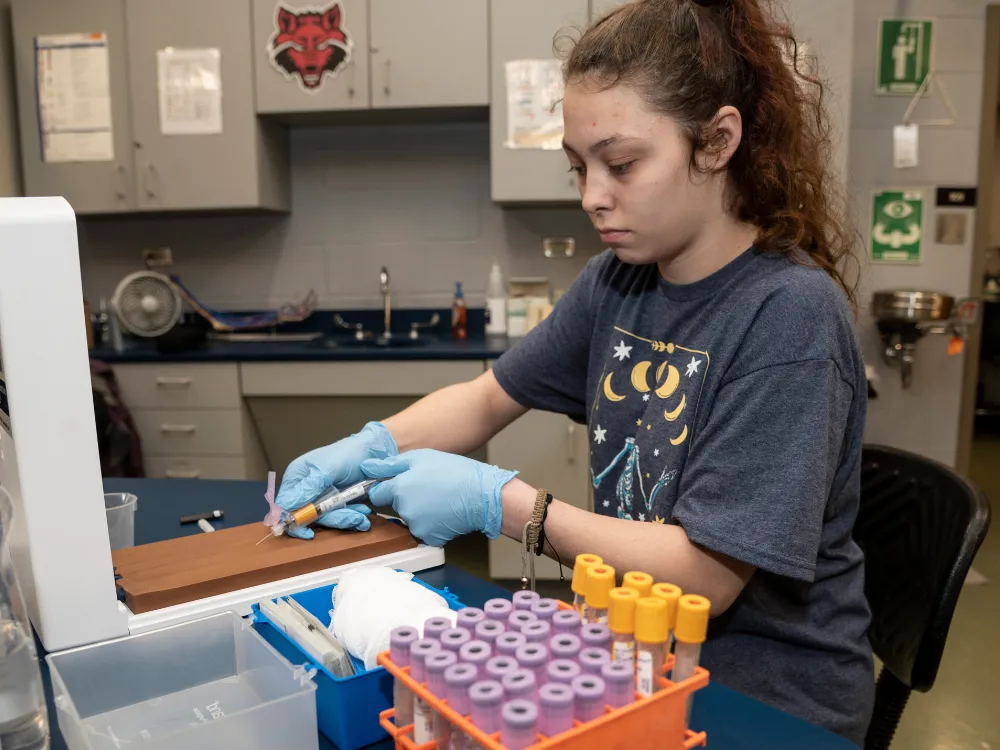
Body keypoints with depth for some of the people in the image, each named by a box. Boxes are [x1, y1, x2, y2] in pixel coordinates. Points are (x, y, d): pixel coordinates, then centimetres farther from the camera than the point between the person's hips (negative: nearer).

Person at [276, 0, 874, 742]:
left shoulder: (789, 313, -23)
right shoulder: (615, 282, -3)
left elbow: (707, 575, -24)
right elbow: (485, 400, 7)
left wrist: (496, 501, -23)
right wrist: (374, 447, -11)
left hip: (768, 697, -5)